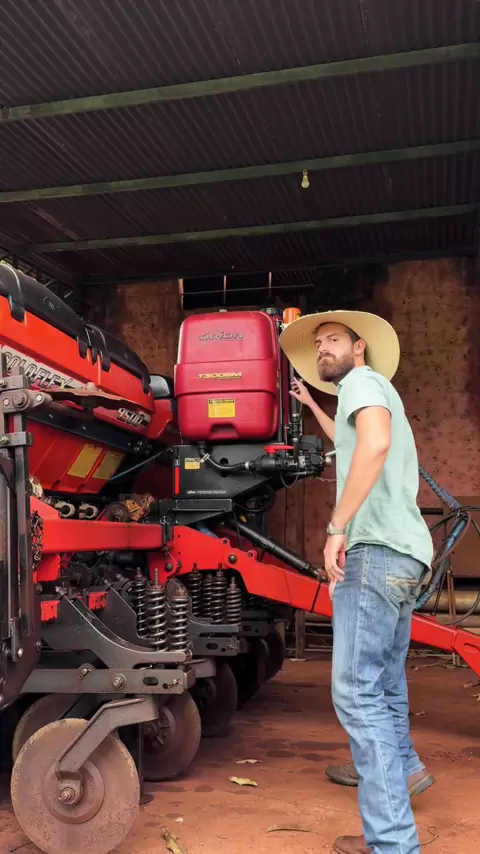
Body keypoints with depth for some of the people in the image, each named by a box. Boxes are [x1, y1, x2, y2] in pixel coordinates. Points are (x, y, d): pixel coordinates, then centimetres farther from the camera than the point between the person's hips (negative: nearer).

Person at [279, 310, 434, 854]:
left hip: (376, 549, -11)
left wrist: (336, 528, -26)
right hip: (403, 553, 11)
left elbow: (375, 443, -25)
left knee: (357, 691, -14)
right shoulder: (379, 394, 26)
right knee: (383, 677, 26)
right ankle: (403, 766, 45)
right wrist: (311, 405, 55)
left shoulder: (363, 381, -3)